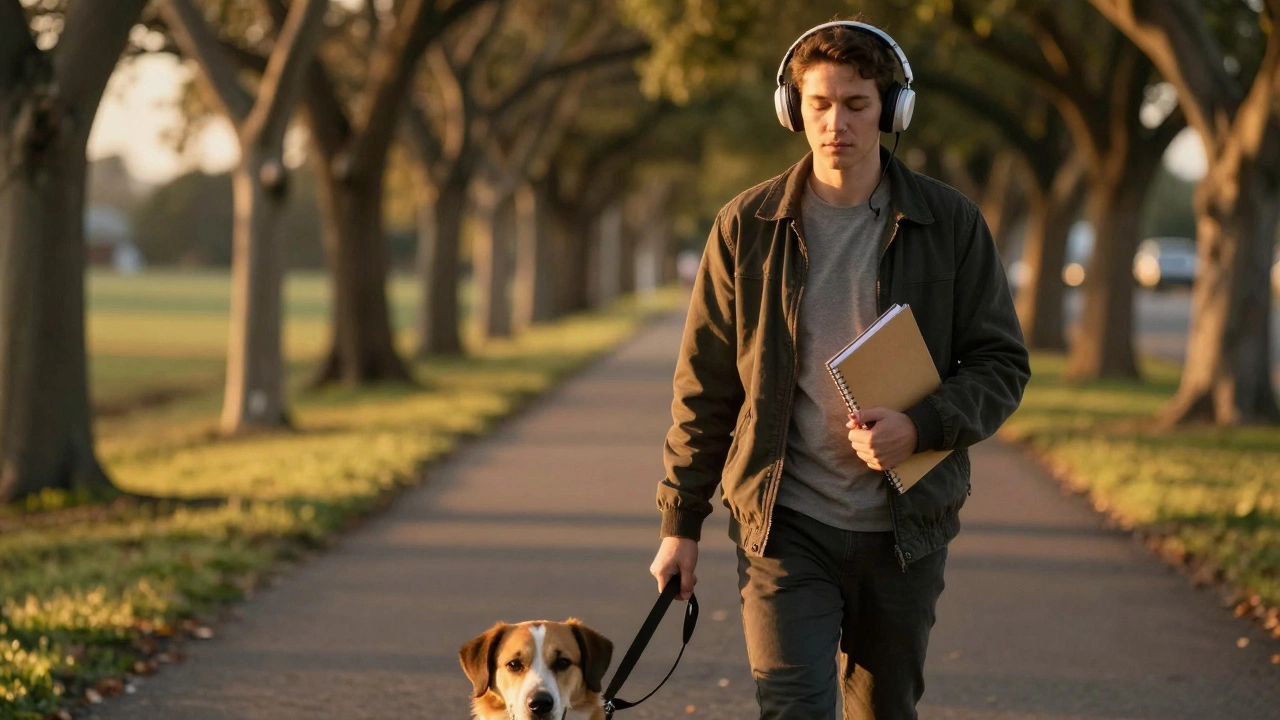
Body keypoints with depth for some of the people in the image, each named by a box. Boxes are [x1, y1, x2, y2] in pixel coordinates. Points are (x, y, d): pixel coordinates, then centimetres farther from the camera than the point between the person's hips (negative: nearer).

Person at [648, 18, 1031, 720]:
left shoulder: (950, 223, 0)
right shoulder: (746, 226, 0)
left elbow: (1002, 364, 2)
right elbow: (704, 387, 5)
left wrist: (922, 426, -17)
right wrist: (679, 521, 4)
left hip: (906, 528, 1)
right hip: (784, 525, -1)